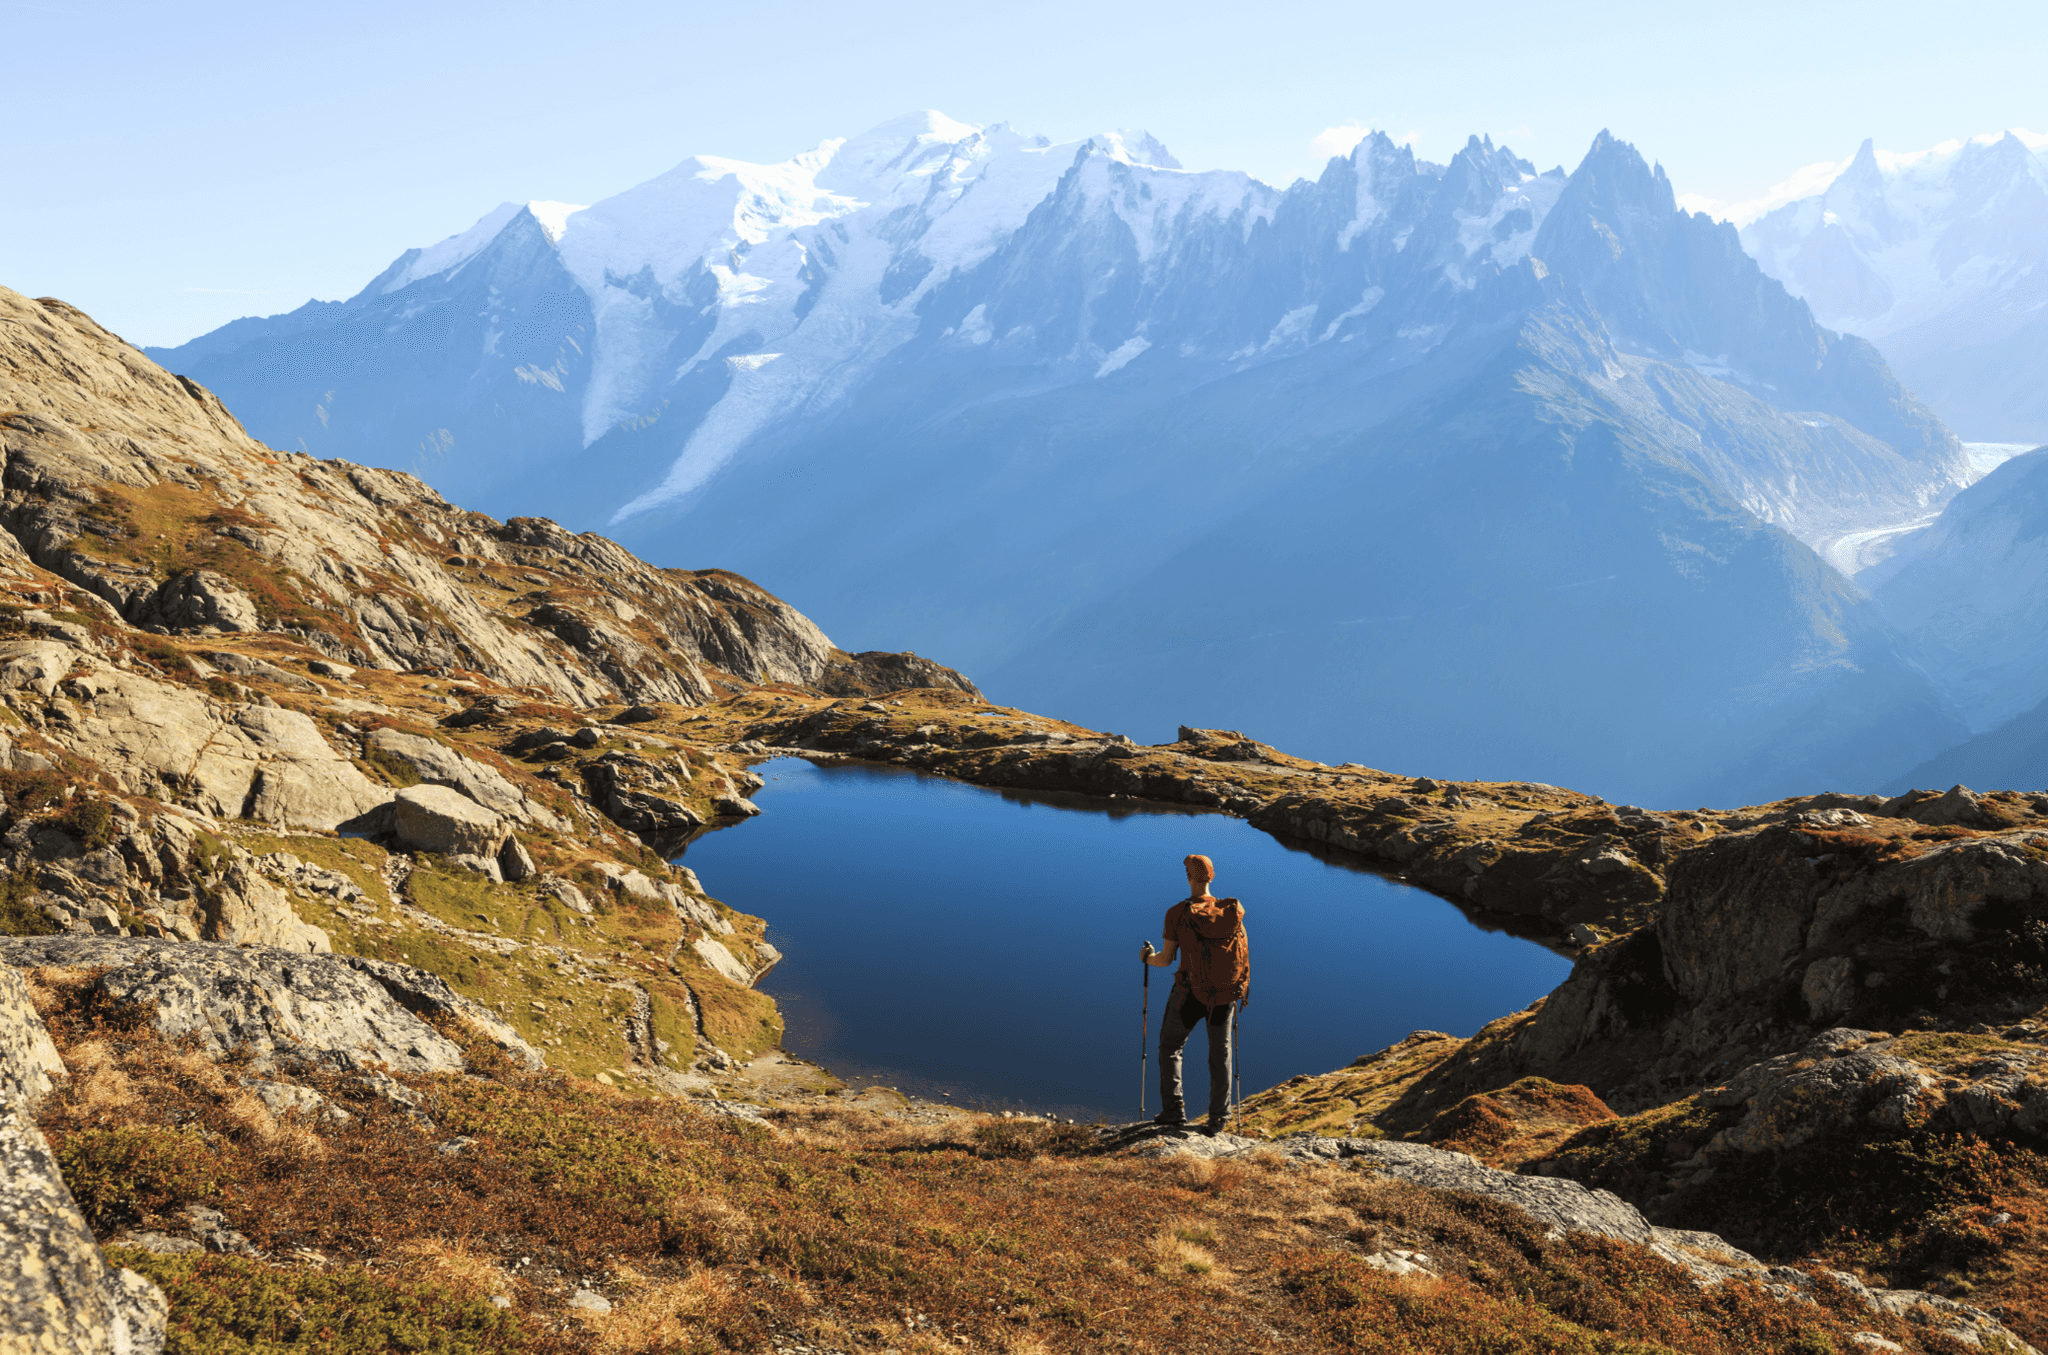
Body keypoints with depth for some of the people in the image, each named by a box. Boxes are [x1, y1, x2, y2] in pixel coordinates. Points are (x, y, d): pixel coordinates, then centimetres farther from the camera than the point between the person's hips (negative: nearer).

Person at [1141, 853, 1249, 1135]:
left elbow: (1166, 959, -9)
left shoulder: (1177, 913, -13)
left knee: (1170, 1048, 18)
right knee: (1220, 1054, 17)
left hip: (1190, 994, -3)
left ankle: (1173, 1110, 13)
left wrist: (1148, 957, 13)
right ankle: (1218, 1117, 18)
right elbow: (1244, 953, 2)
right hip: (1226, 994, 3)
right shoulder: (1233, 910, -4)